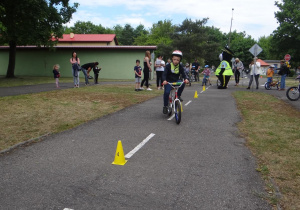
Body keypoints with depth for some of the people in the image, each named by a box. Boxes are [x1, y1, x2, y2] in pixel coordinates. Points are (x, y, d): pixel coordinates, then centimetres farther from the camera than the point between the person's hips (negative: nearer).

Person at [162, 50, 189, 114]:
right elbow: (164, 74, -17)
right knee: (167, 92, -23)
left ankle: (178, 95, -5)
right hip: (168, 81, -3)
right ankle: (165, 106, -8)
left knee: (182, 84, -27)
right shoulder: (168, 66, -9)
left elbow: (183, 74, -6)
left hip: (176, 81, 3)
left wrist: (185, 79, -29)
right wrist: (164, 80, -38)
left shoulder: (180, 67, 0)